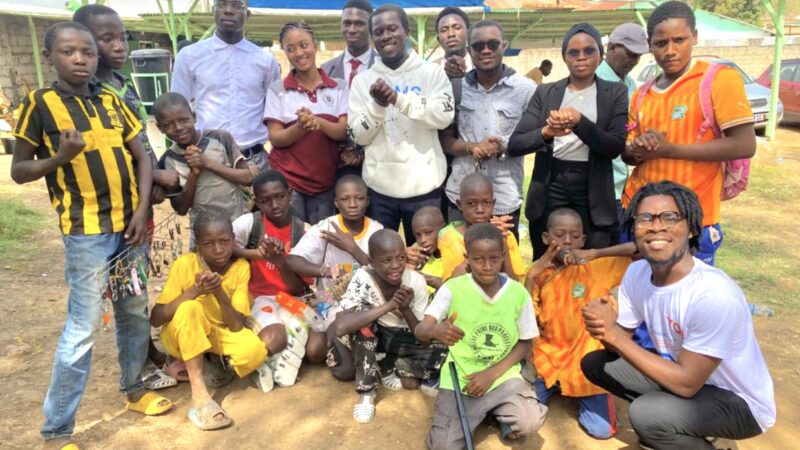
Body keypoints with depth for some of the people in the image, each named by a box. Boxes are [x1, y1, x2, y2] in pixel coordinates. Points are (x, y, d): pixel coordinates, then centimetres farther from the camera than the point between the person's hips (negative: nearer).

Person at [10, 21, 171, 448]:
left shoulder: (113, 102, 8)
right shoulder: (39, 104, -3)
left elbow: (141, 157, 8)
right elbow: (18, 171, 0)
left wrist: (142, 211, -3)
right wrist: (59, 157, -19)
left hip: (129, 224, 5)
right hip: (86, 231, -5)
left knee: (135, 312, 15)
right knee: (83, 326, -3)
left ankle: (133, 388, 35)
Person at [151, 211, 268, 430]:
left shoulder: (241, 267, -16)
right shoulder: (184, 265, -19)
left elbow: (236, 326, -21)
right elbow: (156, 319, -25)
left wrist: (220, 292, -36)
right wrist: (195, 290, -36)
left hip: (220, 334, 2)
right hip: (183, 335, -1)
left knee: (255, 351, -29)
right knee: (189, 308, -35)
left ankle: (184, 370, -6)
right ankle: (199, 394, -34)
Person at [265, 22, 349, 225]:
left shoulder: (339, 87, 4)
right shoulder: (277, 89, 1)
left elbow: (344, 131, -3)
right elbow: (275, 138, -3)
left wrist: (318, 122, -22)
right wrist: (301, 127, -22)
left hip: (326, 181, 1)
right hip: (287, 180, -1)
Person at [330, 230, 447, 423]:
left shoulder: (416, 281, -20)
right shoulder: (362, 278, -27)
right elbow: (341, 326, -42)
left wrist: (406, 309, -33)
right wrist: (389, 305, -43)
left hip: (404, 340, 2)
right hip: (371, 337, -1)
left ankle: (389, 370, -4)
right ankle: (367, 390, -17)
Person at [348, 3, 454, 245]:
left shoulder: (432, 72, 2)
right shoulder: (363, 80, 6)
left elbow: (444, 117, -12)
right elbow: (359, 136, 1)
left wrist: (398, 98, -21)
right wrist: (377, 105, -16)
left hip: (422, 185, -1)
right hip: (379, 186, 2)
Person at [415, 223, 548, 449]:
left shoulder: (518, 293, -7)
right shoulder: (452, 288, -12)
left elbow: (525, 343, 2)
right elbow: (420, 331, -18)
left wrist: (492, 373, -11)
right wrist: (435, 331, -44)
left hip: (502, 375, 1)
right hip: (461, 378, 0)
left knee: (530, 422, -24)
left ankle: (499, 411, 11)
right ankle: (483, 409, 17)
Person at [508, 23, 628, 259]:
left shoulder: (615, 93, 5)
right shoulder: (545, 92, 7)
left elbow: (615, 147, -6)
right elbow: (514, 145, -2)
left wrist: (579, 121, -21)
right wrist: (546, 132, -22)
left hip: (593, 191, -1)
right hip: (549, 187, 1)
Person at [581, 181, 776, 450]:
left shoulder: (714, 296, -33)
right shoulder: (636, 273, -11)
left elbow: (686, 383, -30)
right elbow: (622, 338, -2)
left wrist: (614, 335, -30)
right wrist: (603, 329, -26)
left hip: (738, 402, -7)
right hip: (683, 372, 7)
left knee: (646, 414, -30)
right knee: (594, 364, -1)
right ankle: (661, 425, 14)